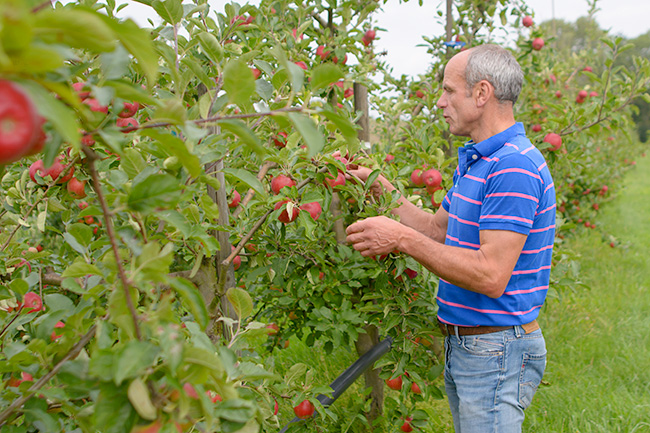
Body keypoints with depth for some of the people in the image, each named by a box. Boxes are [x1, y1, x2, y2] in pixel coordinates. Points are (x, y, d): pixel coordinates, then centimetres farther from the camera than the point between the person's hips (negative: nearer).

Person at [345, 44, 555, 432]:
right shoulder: (475, 162, 13)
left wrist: (403, 239, -22)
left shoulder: (514, 168, -22)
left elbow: (491, 277, -27)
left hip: (496, 354, -10)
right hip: (463, 344, 10)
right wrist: (380, 187, 16)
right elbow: (439, 232, 21)